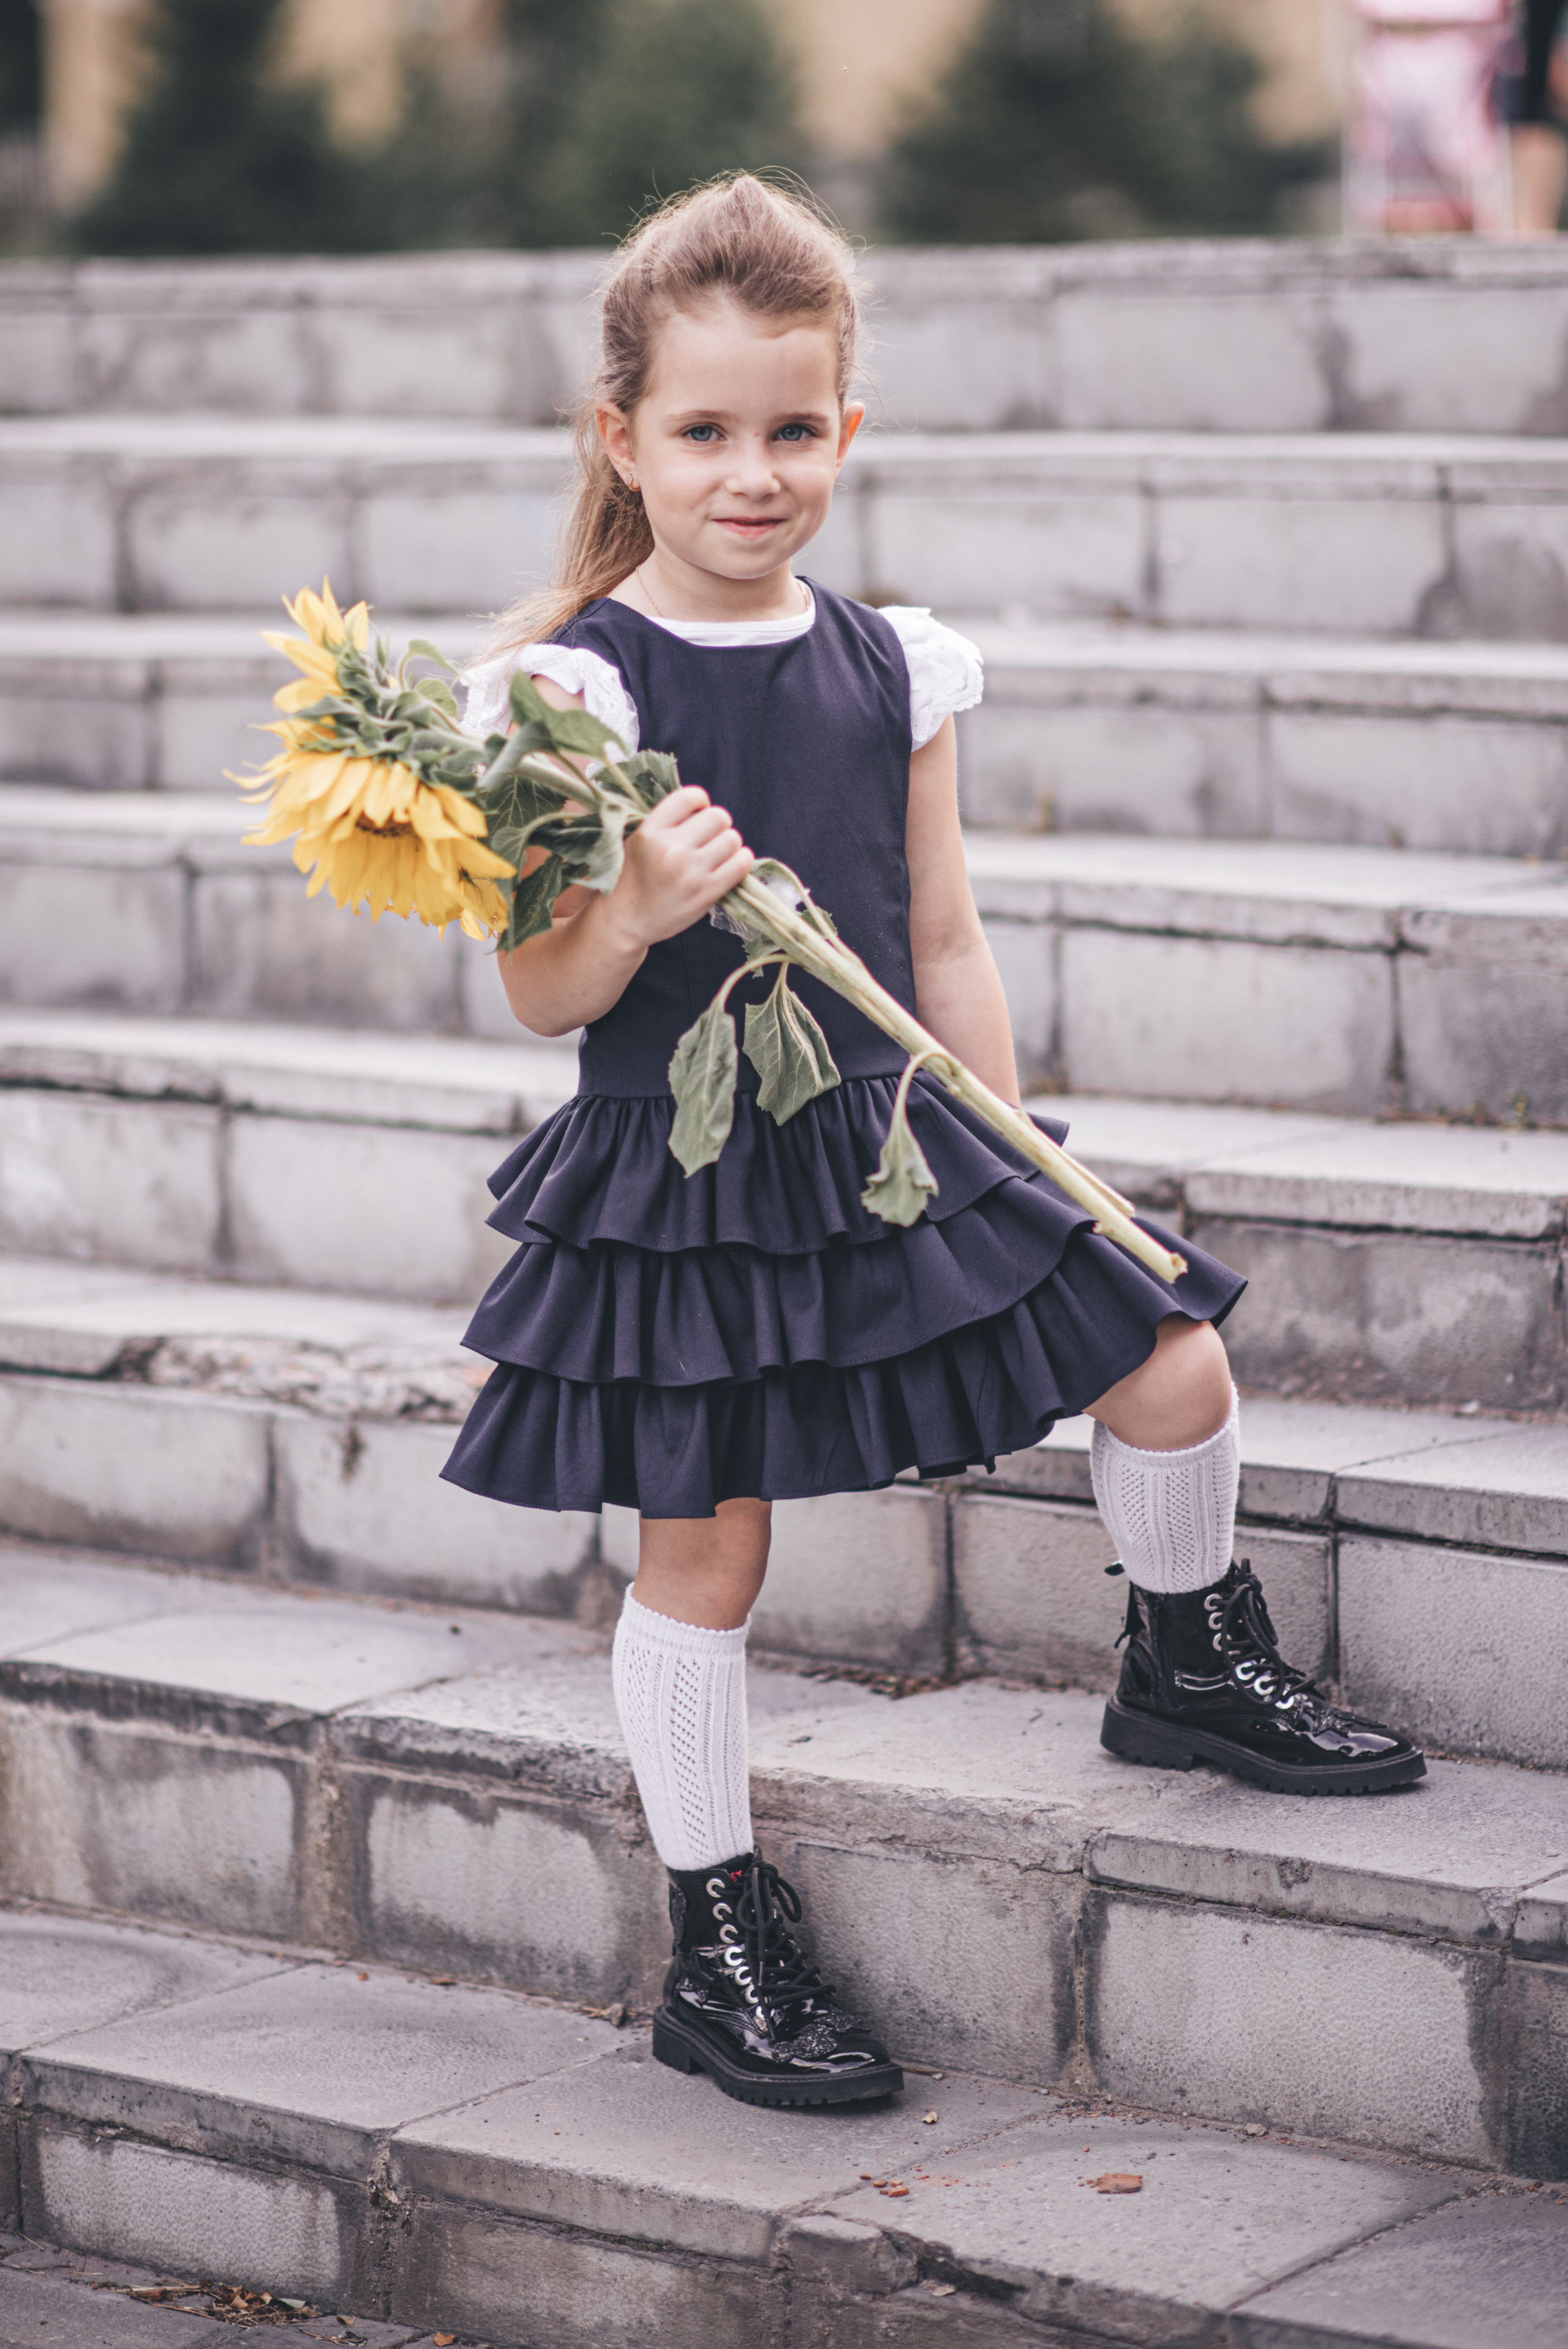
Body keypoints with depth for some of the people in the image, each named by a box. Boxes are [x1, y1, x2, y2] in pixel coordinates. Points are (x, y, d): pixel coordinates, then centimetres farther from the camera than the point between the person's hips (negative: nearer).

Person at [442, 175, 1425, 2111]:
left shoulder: (894, 673, 3)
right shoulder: (579, 689, -11)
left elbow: (942, 947, 10)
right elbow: (541, 997, -10)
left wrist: (1020, 1180, 10)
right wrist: (639, 913, -29)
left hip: (886, 1151, 5)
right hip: (672, 1187, -4)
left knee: (1169, 1366, 3)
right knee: (703, 1548, 2)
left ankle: (1191, 1673, 31)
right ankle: (719, 1955, 17)